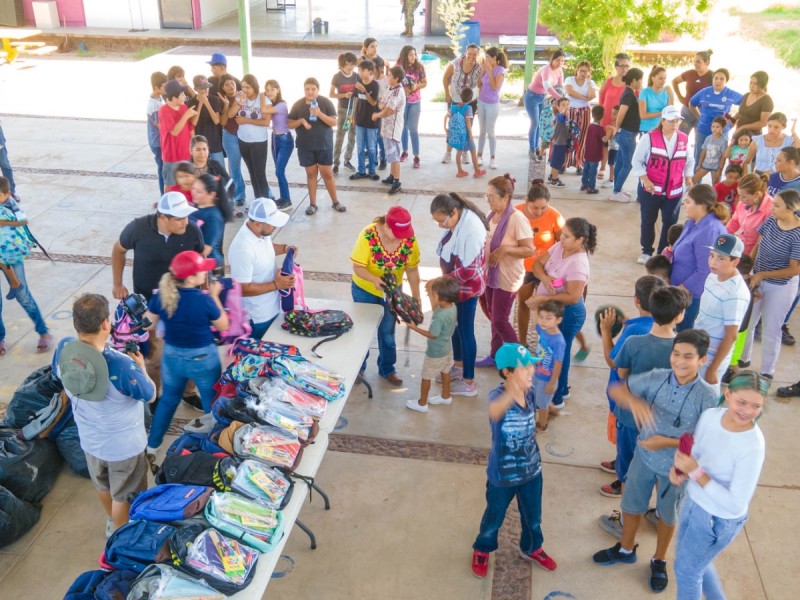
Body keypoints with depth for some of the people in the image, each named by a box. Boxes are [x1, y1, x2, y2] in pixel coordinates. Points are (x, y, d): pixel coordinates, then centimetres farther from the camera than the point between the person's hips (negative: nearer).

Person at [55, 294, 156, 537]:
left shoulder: (63, 349, -21)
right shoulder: (121, 365, -39)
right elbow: (150, 396, -20)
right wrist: (141, 368, -3)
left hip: (89, 439, 6)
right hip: (123, 445, -6)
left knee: (102, 485, 33)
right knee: (123, 495, 22)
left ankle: (112, 524, 58)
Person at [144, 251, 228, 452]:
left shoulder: (161, 296, -14)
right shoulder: (204, 300, -26)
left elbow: (148, 325, -1)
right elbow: (223, 326, -10)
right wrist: (214, 296, -5)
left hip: (172, 356, 4)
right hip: (203, 359, -4)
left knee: (168, 399, 27)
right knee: (212, 403, 18)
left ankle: (152, 444, 42)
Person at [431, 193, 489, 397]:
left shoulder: (472, 228, -30)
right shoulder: (455, 222, -3)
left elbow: (469, 270, -29)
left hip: (468, 287, -8)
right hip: (455, 284, 8)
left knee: (465, 330, 3)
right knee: (455, 326, 22)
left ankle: (468, 382, 17)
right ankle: (458, 366, 42)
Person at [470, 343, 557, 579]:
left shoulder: (530, 394, -10)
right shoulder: (497, 395, -29)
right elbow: (494, 412, -57)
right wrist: (511, 393, -77)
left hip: (531, 469, 5)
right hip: (502, 474, -5)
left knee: (533, 516, 24)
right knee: (494, 517, 19)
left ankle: (531, 548, 54)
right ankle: (482, 550, 48)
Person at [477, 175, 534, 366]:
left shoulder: (517, 219, -22)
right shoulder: (491, 215, 1)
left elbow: (529, 250, -21)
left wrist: (505, 249, -30)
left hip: (507, 277, -7)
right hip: (490, 274, 8)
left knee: (500, 321, -1)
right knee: (493, 318, 18)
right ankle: (495, 355, 34)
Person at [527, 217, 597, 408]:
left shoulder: (578, 264, -28)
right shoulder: (559, 247, -4)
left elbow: (572, 297, -31)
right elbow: (537, 264, -1)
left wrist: (543, 298, -28)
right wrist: (544, 278, -22)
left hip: (567, 314, -9)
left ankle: (556, 398, 25)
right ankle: (561, 388, 43)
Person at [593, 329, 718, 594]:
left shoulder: (707, 396, -24)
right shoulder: (656, 378, -17)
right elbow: (616, 390, -13)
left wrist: (666, 442, -25)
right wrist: (635, 402, -34)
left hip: (675, 467, -2)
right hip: (644, 457, 3)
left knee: (667, 516, 22)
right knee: (631, 507, 22)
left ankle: (659, 561, 48)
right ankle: (626, 549, 49)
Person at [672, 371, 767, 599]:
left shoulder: (752, 447, -31)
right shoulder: (710, 415, -13)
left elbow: (736, 504, -28)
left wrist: (695, 472, -32)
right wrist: (679, 470, -17)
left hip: (719, 520, -6)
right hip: (692, 501, 6)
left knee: (686, 570, 16)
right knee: (696, 563, 29)